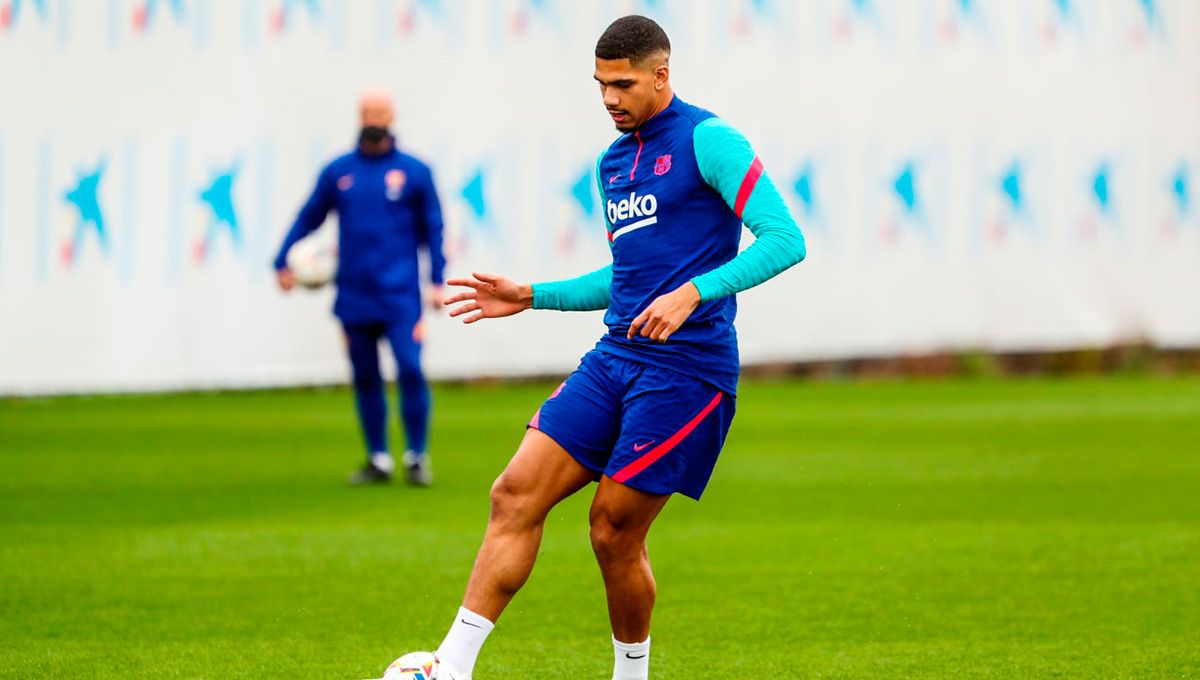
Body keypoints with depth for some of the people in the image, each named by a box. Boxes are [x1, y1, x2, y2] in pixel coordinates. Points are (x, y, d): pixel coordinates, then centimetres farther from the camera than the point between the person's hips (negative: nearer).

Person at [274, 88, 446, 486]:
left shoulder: (413, 172, 3)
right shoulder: (338, 172, 8)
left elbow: (432, 229, 8)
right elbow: (308, 218, 14)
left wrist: (436, 281, 2)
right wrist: (283, 262, 6)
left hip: (400, 293, -2)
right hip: (354, 296, 2)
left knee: (410, 370, -13)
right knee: (365, 378, 6)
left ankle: (417, 456, -1)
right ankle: (378, 460, 15)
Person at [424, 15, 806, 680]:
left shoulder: (707, 140, -7)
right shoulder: (612, 163, 18)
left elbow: (785, 238, -15)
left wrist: (693, 293, -24)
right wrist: (531, 297, 19)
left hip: (686, 369, -7)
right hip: (616, 356, 7)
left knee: (613, 530, -5)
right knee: (515, 494, -6)